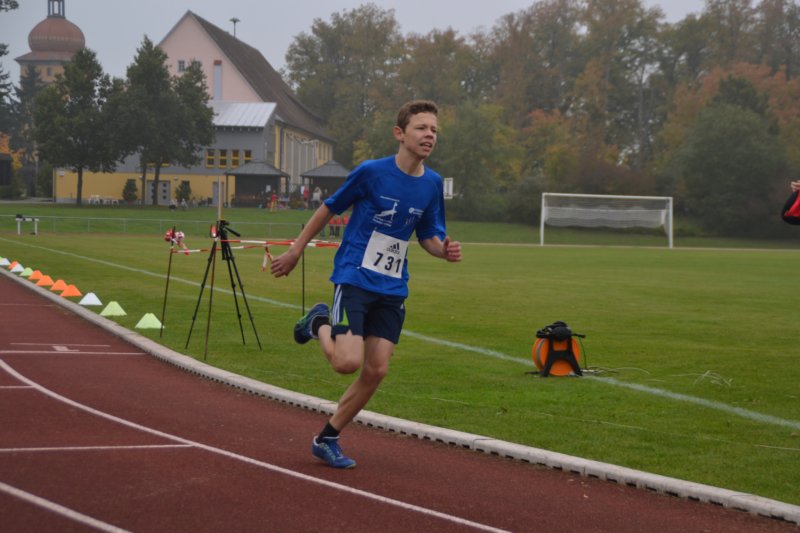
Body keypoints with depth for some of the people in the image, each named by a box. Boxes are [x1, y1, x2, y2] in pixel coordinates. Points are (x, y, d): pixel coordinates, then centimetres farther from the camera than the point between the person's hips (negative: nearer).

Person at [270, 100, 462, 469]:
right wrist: (296, 250, 7)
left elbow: (428, 237, 13)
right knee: (349, 362, -18)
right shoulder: (371, 172, -11)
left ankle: (327, 439, 18)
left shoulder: (432, 184, 3)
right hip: (354, 279, -5)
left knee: (376, 371, 2)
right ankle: (320, 324, 16)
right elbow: (330, 208, 1)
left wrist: (444, 250, -10)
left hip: (392, 289, 5)